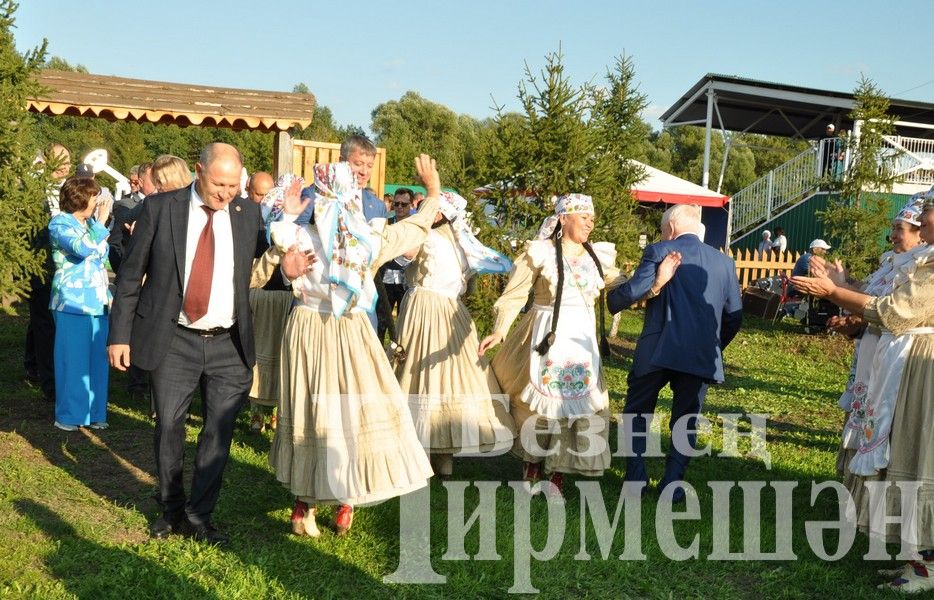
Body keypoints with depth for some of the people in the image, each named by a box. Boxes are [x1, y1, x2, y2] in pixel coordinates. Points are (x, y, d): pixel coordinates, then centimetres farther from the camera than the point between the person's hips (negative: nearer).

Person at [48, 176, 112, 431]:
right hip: (73, 302, -7)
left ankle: (94, 412, 15)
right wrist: (100, 223, -16)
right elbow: (82, 249, -23)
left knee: (98, 359, 7)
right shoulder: (60, 224, -6)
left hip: (98, 302, 7)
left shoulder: (90, 224, 16)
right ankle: (68, 415, 8)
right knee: (73, 360, -2)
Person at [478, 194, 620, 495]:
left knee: (580, 401, 2)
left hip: (584, 340, 4)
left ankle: (558, 473, 12)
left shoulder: (600, 256, 7)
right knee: (539, 400, 6)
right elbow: (514, 295, -10)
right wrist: (499, 330, -22)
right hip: (548, 338, -4)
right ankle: (531, 465, 26)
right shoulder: (540, 252, -7)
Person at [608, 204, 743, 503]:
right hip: (701, 356, 3)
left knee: (637, 413, 15)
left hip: (657, 352, -3)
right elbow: (734, 317, 11)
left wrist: (611, 299, 3)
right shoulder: (724, 262, 9)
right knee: (686, 420, 13)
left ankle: (636, 478, 15)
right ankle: (672, 486, 11)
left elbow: (631, 291, -16)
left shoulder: (658, 253, -4)